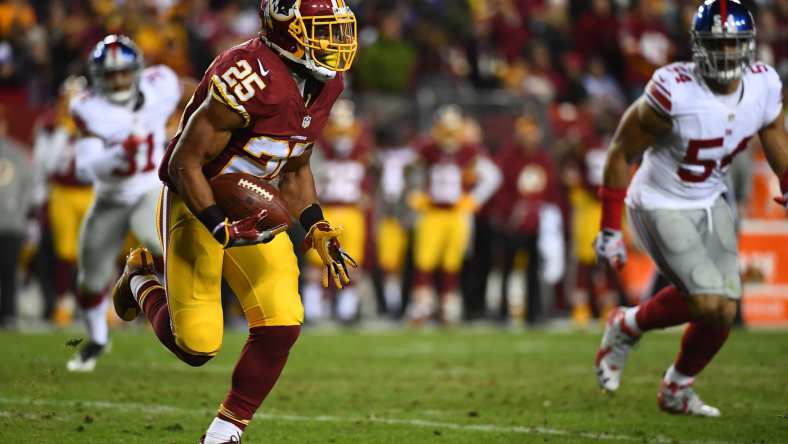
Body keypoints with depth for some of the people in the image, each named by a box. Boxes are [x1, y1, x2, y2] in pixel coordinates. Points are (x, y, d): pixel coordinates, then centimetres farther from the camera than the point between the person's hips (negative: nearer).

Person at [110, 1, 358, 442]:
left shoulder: (324, 84, -3)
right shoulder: (250, 78, -30)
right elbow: (185, 164, -23)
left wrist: (318, 232, 3)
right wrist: (222, 230, -31)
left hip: (253, 208, 7)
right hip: (198, 204, -7)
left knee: (281, 326, -9)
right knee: (197, 344, -5)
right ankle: (142, 282, 27)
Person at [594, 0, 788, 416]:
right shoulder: (673, 94, -26)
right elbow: (620, 153, -15)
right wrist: (610, 228, -12)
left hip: (709, 203, 6)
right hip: (661, 206, -6)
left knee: (723, 311, 1)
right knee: (708, 303, -17)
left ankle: (677, 388, 27)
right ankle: (627, 326, 11)